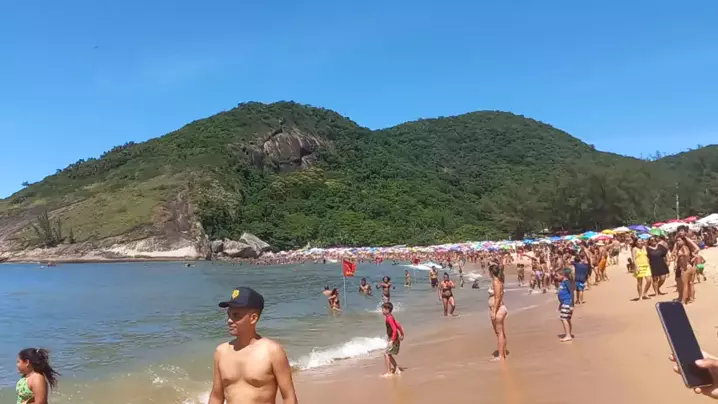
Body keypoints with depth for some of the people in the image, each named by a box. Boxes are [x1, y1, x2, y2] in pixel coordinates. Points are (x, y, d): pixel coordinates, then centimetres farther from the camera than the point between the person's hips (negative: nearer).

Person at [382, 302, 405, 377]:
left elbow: (395, 330, -27)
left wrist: (392, 340, -26)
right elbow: (398, 325, 18)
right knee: (389, 354, 16)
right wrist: (402, 334, 23)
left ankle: (389, 372, -2)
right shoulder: (390, 317, 10)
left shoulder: (389, 318, -20)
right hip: (394, 339, 10)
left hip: (394, 340, -10)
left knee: (386, 354, -6)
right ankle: (397, 370, 21)